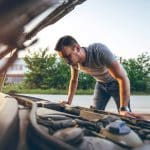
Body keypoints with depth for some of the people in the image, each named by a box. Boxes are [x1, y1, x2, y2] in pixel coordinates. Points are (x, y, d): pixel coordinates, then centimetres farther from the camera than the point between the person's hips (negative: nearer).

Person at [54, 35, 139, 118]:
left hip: (116, 82, -5)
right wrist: (68, 102, -3)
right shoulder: (74, 61, -18)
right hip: (101, 84, 5)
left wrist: (124, 109, -48)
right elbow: (74, 80, 3)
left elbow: (123, 78, -41)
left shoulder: (99, 51, -38)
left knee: (124, 116, -11)